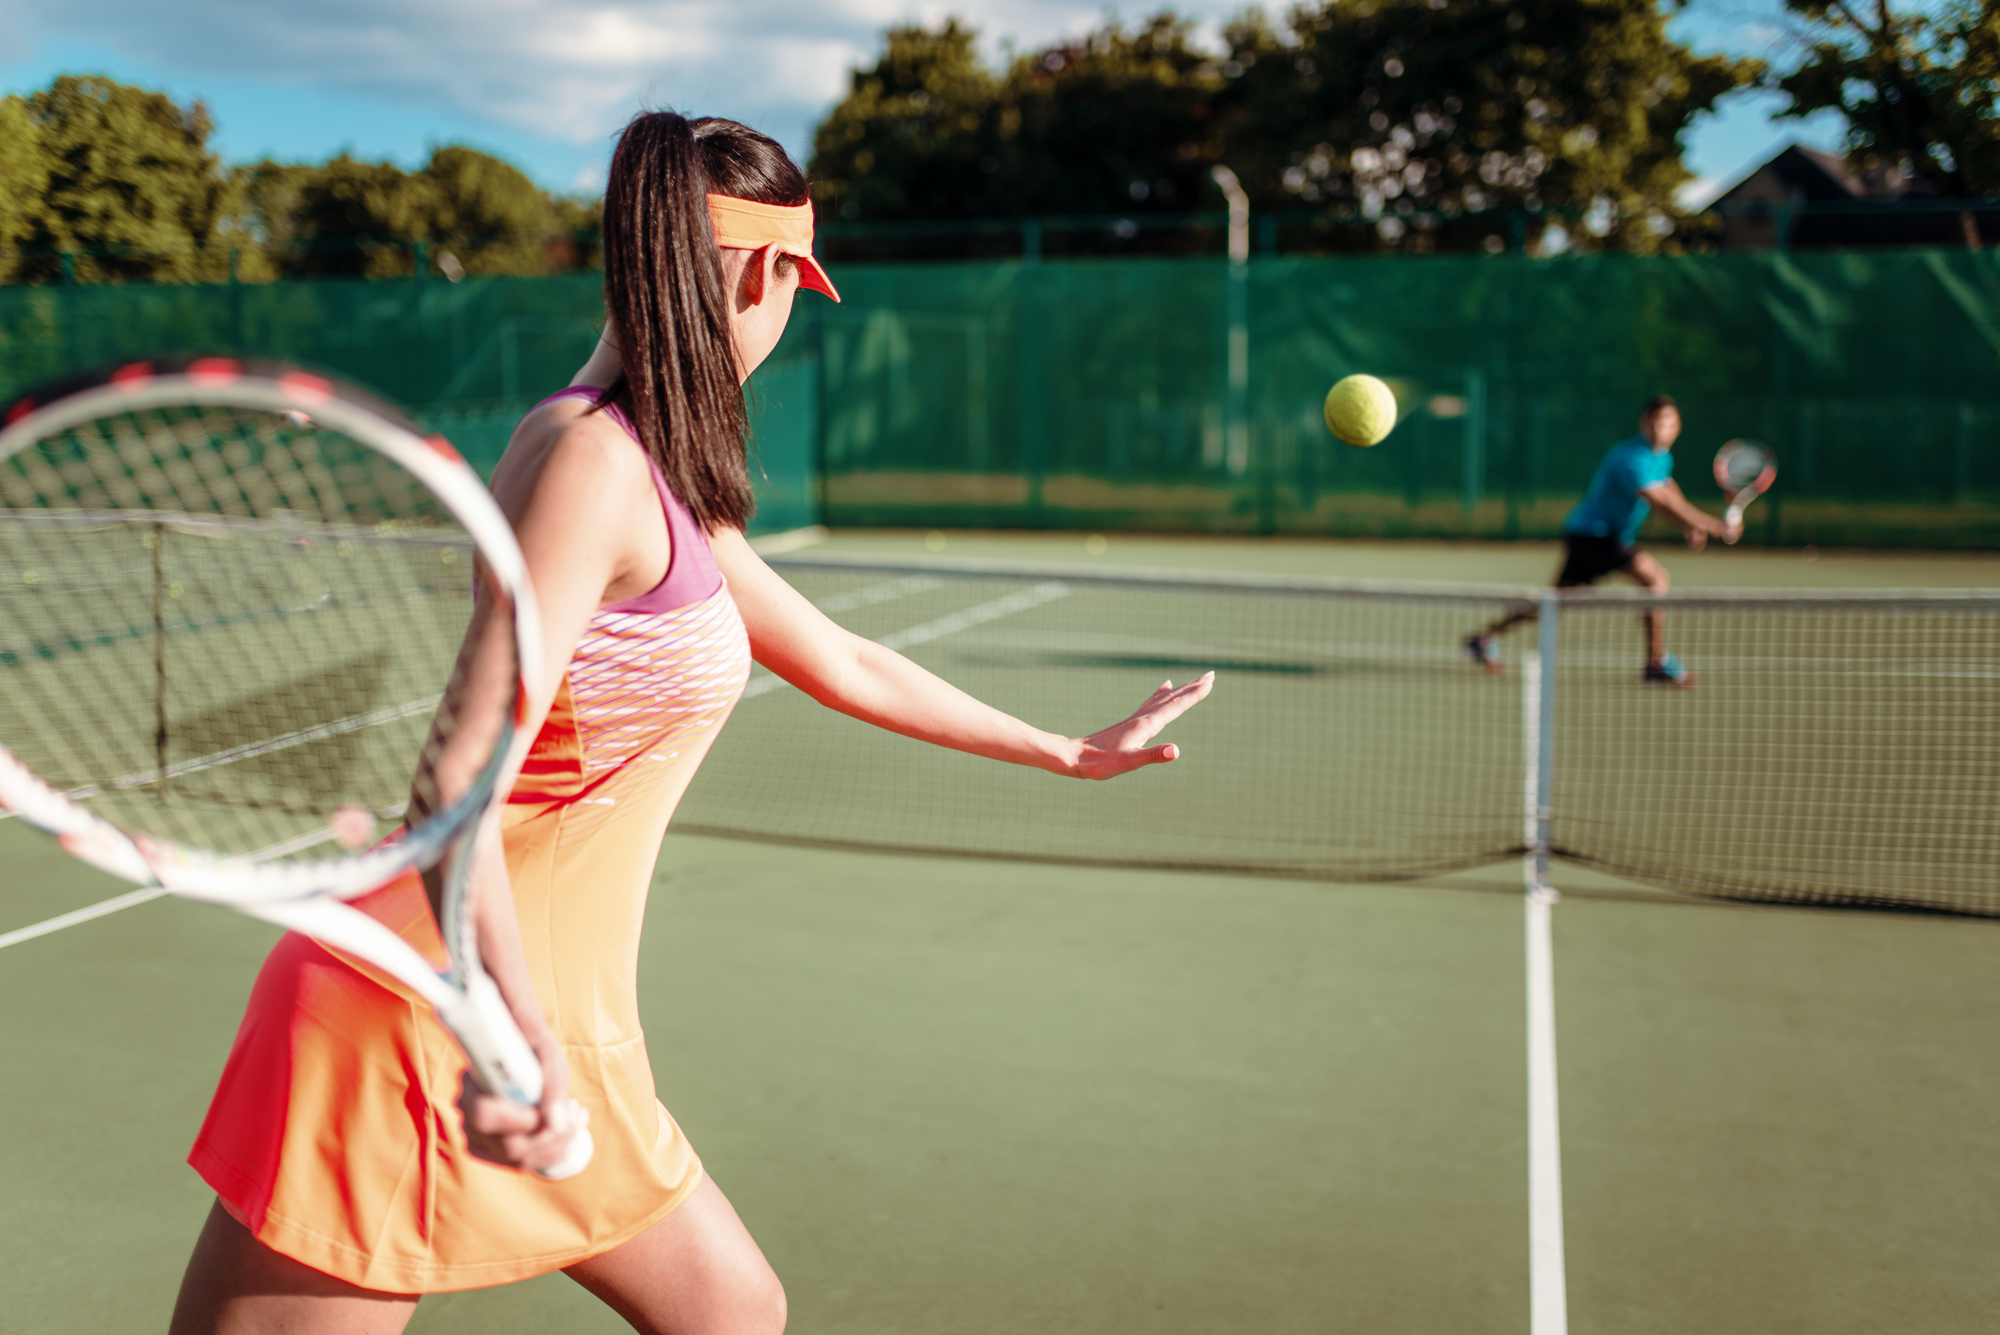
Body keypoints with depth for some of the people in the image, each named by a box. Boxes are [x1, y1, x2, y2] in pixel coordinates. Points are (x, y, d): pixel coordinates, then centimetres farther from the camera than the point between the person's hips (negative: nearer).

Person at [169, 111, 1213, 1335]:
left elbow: (848, 665, 24)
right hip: (432, 1021, -10)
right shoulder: (591, 458, -18)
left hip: (560, 1036, 10)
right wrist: (515, 1038, -37)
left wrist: (1072, 752, 31)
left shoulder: (669, 488, 13)